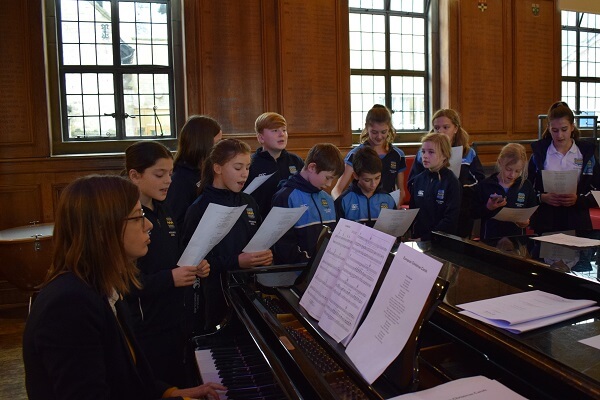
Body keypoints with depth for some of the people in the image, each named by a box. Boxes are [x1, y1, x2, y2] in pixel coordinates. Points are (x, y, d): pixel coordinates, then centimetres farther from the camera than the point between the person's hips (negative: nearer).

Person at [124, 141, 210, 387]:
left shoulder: (164, 211, 8)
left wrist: (195, 269, -1)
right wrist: (169, 279, -28)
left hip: (173, 321, 8)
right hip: (142, 330, -8)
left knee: (177, 385, 19)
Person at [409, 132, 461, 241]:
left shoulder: (451, 182, -6)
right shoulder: (418, 180, 9)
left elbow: (451, 219, -10)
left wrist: (425, 238, -14)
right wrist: (415, 236, 1)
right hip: (418, 238, 3)